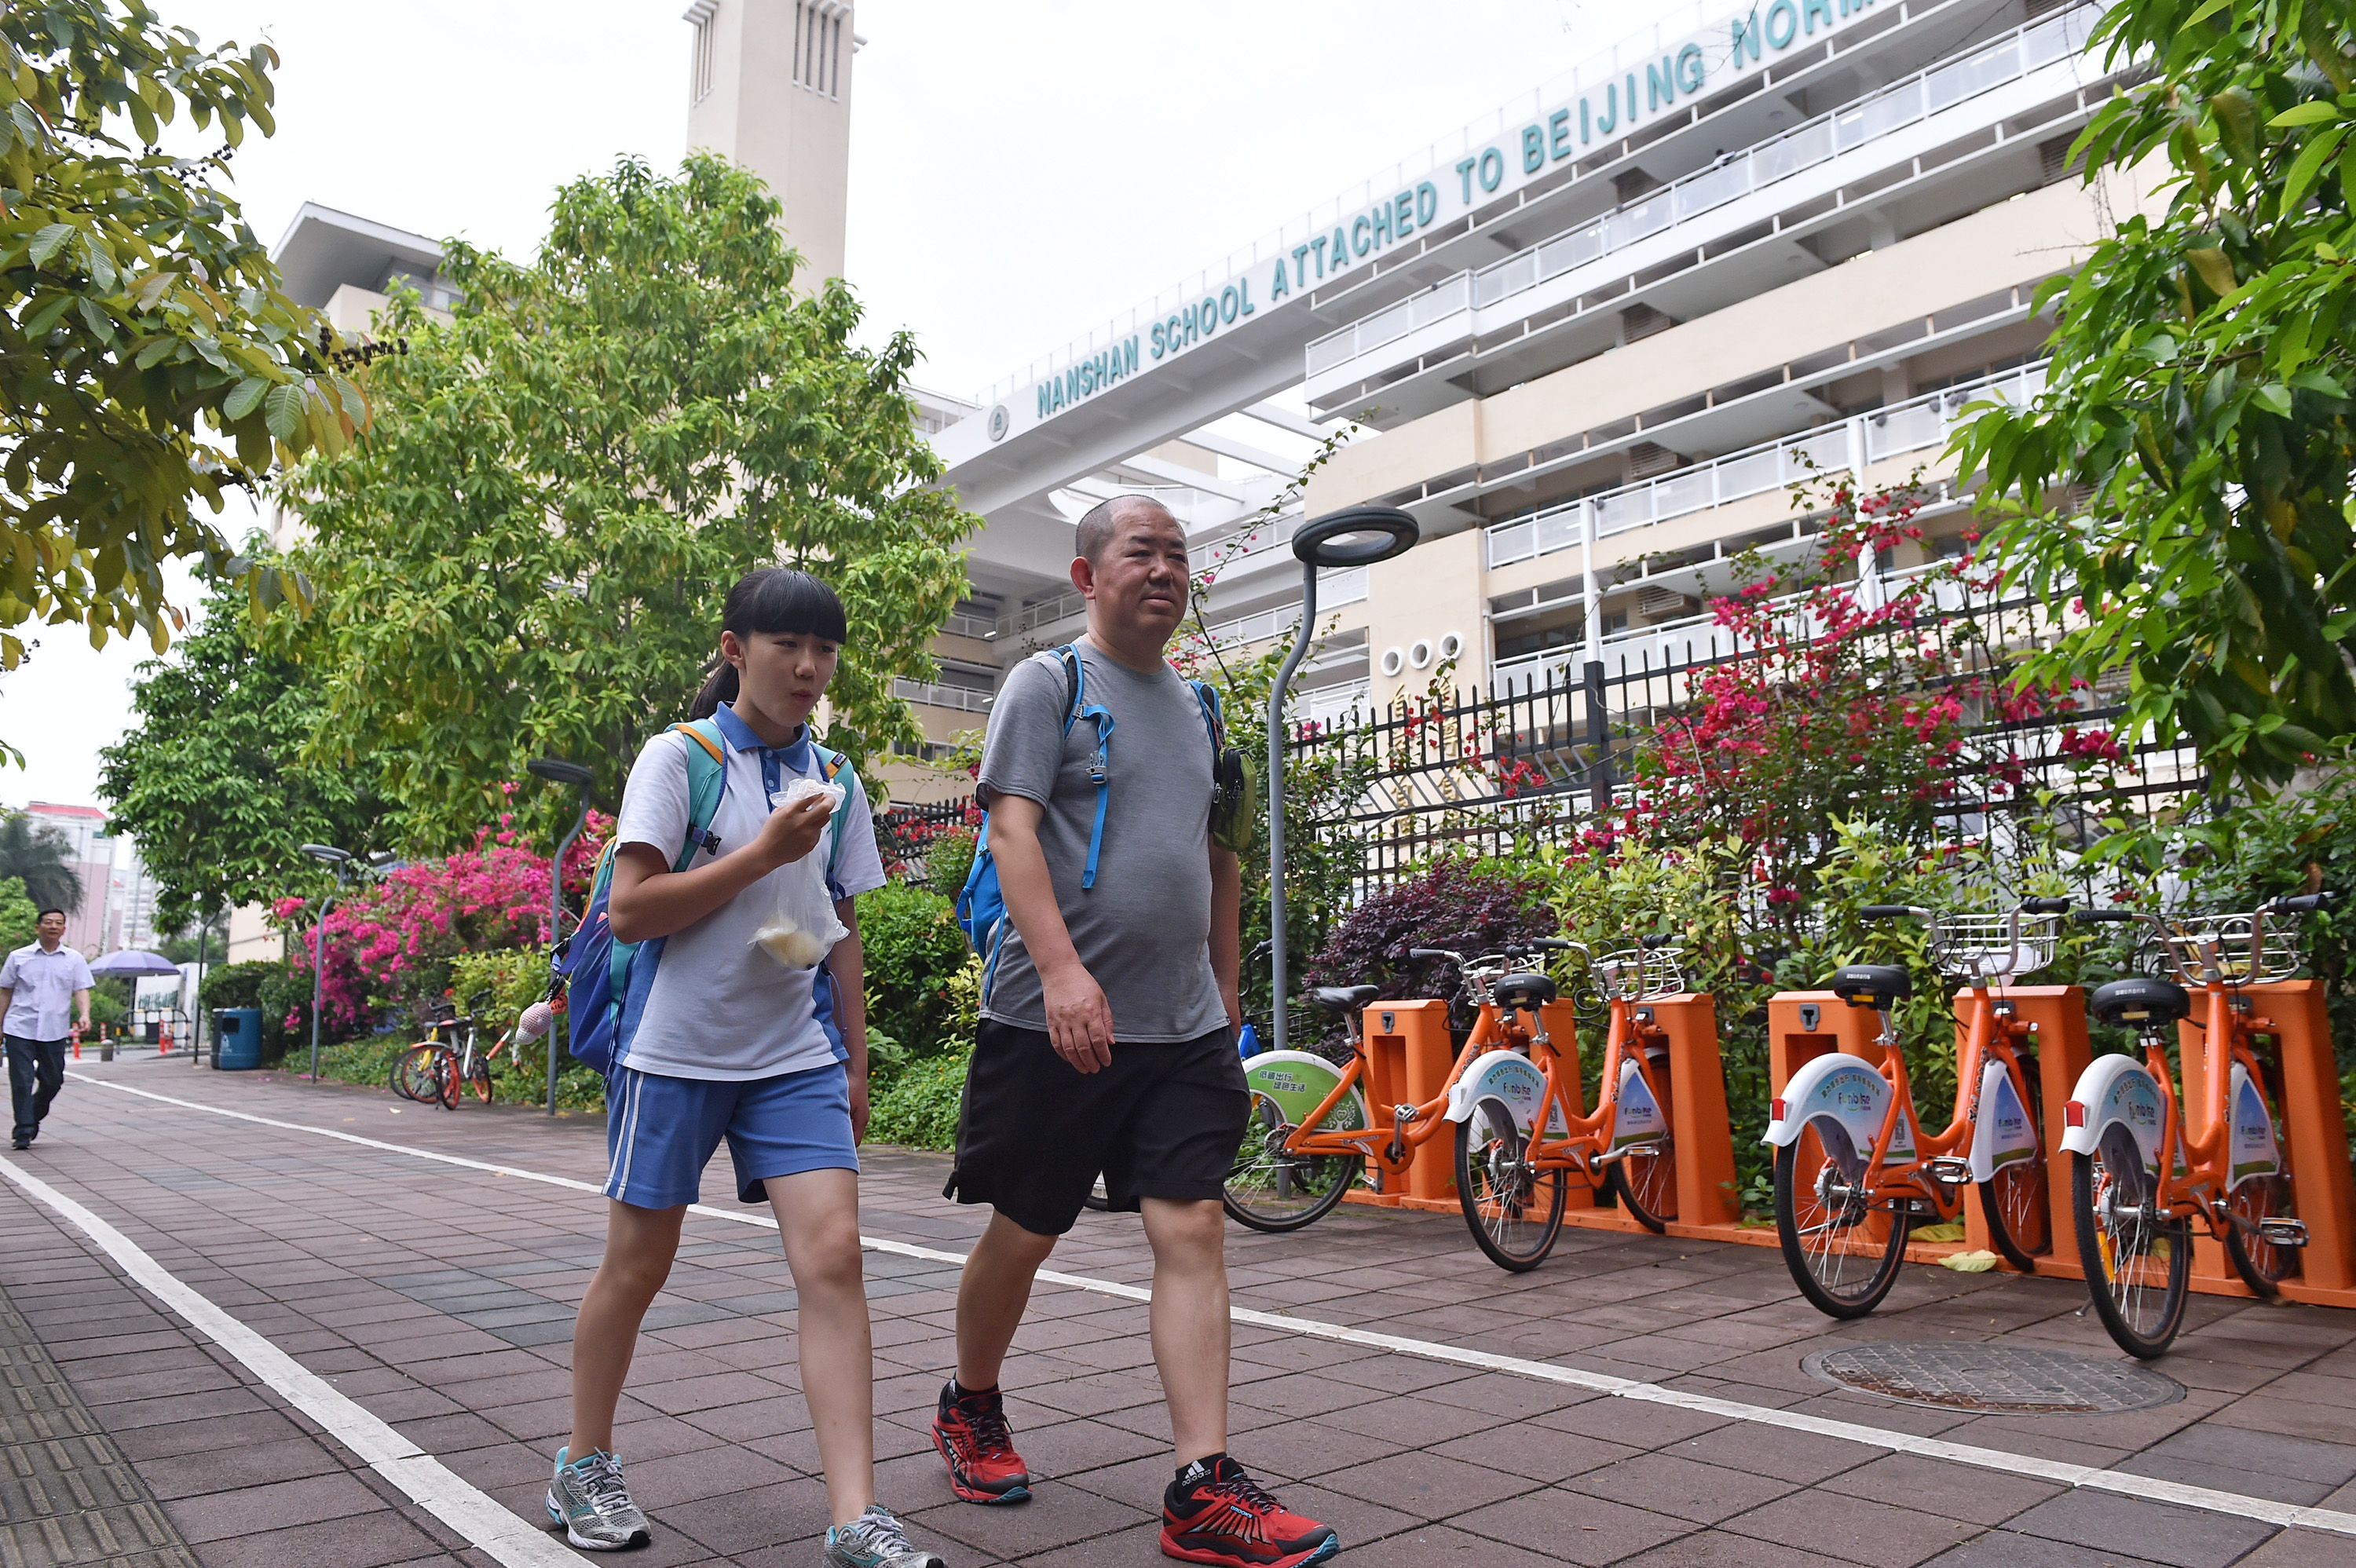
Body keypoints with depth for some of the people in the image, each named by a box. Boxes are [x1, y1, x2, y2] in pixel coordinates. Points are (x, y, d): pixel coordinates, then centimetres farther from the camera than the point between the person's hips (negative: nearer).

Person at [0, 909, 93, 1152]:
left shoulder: (74, 960, 7)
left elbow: (81, 990, 2)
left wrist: (85, 1015, -15)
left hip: (55, 1031, 1)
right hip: (20, 1029, -1)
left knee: (52, 1081, 7)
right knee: (22, 1082, -5)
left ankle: (34, 1118, 31)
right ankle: (24, 1131, 1)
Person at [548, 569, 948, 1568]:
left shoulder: (834, 782, 9)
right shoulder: (677, 758, -5)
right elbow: (628, 910, -12)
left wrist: (854, 1064, 13)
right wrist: (762, 854, -19)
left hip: (797, 1055, 3)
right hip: (676, 1048, -3)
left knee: (834, 1255, -9)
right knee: (638, 1263, 10)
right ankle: (583, 1468, 34)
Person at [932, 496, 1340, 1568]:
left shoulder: (1195, 707, 16)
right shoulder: (1048, 683, -2)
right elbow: (1012, 827, -14)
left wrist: (1226, 991, 19)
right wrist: (1062, 970, -25)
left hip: (1183, 1029, 5)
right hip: (1055, 1022, -5)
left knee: (1193, 1229, -2)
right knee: (1024, 1232, 9)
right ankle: (970, 1410, 35)